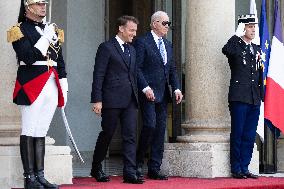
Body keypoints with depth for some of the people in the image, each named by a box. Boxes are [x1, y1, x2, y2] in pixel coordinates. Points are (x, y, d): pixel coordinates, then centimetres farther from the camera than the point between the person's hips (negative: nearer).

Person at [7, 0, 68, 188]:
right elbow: (28, 58, -15)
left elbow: (60, 62, 18)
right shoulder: (20, 30, -2)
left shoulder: (54, 30, 17)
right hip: (32, 87, -6)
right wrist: (46, 38, -15)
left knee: (41, 132, 8)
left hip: (52, 86, 6)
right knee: (29, 132, -3)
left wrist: (64, 89, 14)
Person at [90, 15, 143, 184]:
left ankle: (130, 173, -2)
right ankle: (96, 169, 20)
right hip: (112, 100, -6)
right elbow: (98, 75, -8)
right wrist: (97, 100, -14)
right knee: (107, 134, 3)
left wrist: (136, 96, 14)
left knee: (130, 136, -1)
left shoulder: (132, 50, 18)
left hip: (130, 101, 6)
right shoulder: (106, 48, -4)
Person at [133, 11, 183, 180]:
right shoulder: (142, 42, -5)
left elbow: (172, 69, 19)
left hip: (163, 94, 7)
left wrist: (176, 88, 5)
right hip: (148, 93, -7)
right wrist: (145, 88, -19)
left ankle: (154, 169, 10)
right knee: (150, 125, -16)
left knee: (160, 130, 5)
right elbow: (137, 68, -11)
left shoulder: (168, 45, 18)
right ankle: (139, 162, 3)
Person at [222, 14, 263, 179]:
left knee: (250, 135, 7)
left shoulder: (257, 49, 18)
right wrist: (238, 35, -19)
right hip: (239, 97, -6)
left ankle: (244, 168, 14)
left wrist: (262, 95, 14)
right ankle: (236, 169, 4)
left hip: (255, 99, 6)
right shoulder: (235, 45, -1)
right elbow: (226, 50, -27)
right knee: (237, 134, -2)